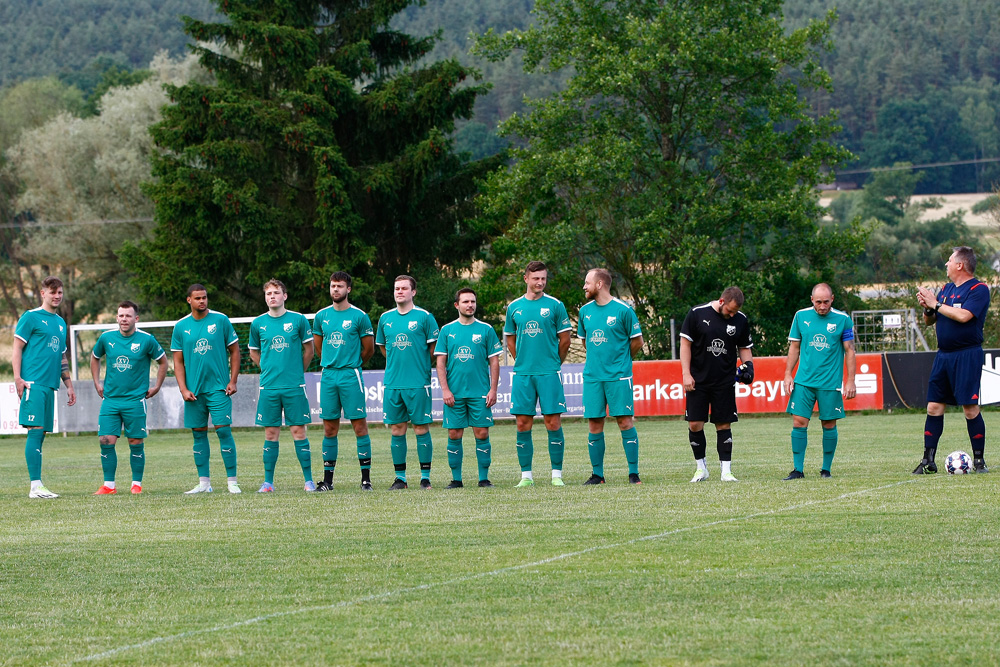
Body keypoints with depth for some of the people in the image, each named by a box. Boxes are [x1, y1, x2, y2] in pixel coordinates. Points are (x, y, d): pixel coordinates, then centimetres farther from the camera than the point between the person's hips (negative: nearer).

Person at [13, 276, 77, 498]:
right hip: (33, 383, -7)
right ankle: (35, 486, -16)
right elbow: (17, 348, -4)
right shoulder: (31, 317, -1)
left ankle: (36, 485, 6)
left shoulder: (60, 323, 21)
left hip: (50, 385, 7)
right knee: (35, 430, -12)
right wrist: (18, 378, -14)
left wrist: (69, 385, 25)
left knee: (41, 434, 6)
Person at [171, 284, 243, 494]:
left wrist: (233, 381, -3)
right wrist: (183, 389, -2)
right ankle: (204, 483, 11)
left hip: (219, 387, -3)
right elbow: (178, 361, 8)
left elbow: (234, 350, 5)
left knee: (223, 430, -9)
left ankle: (232, 481, -6)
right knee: (198, 434, 5)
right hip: (194, 390, 3)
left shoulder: (221, 320, 0)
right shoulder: (181, 326, 5)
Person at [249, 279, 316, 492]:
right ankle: (268, 481, 8)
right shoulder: (258, 323, 6)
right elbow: (254, 352, 19)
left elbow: (309, 349, 10)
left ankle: (308, 480, 2)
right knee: (271, 434, 3)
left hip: (294, 386, -2)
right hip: (269, 387, 2)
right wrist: (269, 369, 10)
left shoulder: (298, 320, 0)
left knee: (298, 431, -3)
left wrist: (298, 372, 9)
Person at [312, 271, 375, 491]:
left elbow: (369, 349, 5)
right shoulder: (322, 316, 9)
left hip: (351, 376, -4)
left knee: (359, 425, -5)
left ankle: (366, 477, -2)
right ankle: (328, 479, 9)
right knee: (329, 429, 5)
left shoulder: (359, 316, -3)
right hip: (328, 376, 4)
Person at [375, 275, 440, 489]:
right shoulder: (385, 318, 10)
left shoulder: (424, 317, -2)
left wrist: (422, 366, 4)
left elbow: (434, 347, 4)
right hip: (393, 382, 4)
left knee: (421, 428, -2)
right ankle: (400, 477, 10)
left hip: (418, 383, -4)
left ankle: (425, 477, 3)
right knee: (397, 429, 4)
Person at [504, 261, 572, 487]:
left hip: (549, 373, -2)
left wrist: (554, 364, 9)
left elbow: (564, 339, 6)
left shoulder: (554, 305, 1)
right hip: (522, 374, 2)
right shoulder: (514, 307, 8)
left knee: (553, 422, -4)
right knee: (523, 424, 1)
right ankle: (526, 475, 7)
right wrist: (522, 362, 13)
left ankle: (556, 474, 2)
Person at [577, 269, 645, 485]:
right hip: (592, 376, 4)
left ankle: (633, 473, -1)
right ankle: (597, 474, 10)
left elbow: (637, 342, 2)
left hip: (618, 375, -4)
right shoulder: (585, 311, 9)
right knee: (595, 424, 3)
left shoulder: (623, 310, -6)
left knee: (625, 422, -6)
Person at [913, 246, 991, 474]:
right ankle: (928, 460, 6)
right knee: (934, 406, 3)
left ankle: (979, 460, 2)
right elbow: (930, 320, 20)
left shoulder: (979, 289, -7)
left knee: (970, 408, -7)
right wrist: (927, 308, -2)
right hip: (943, 355, 7)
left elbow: (963, 316, -22)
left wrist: (936, 304, -13)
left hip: (967, 355, -7)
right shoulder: (946, 289, 17)